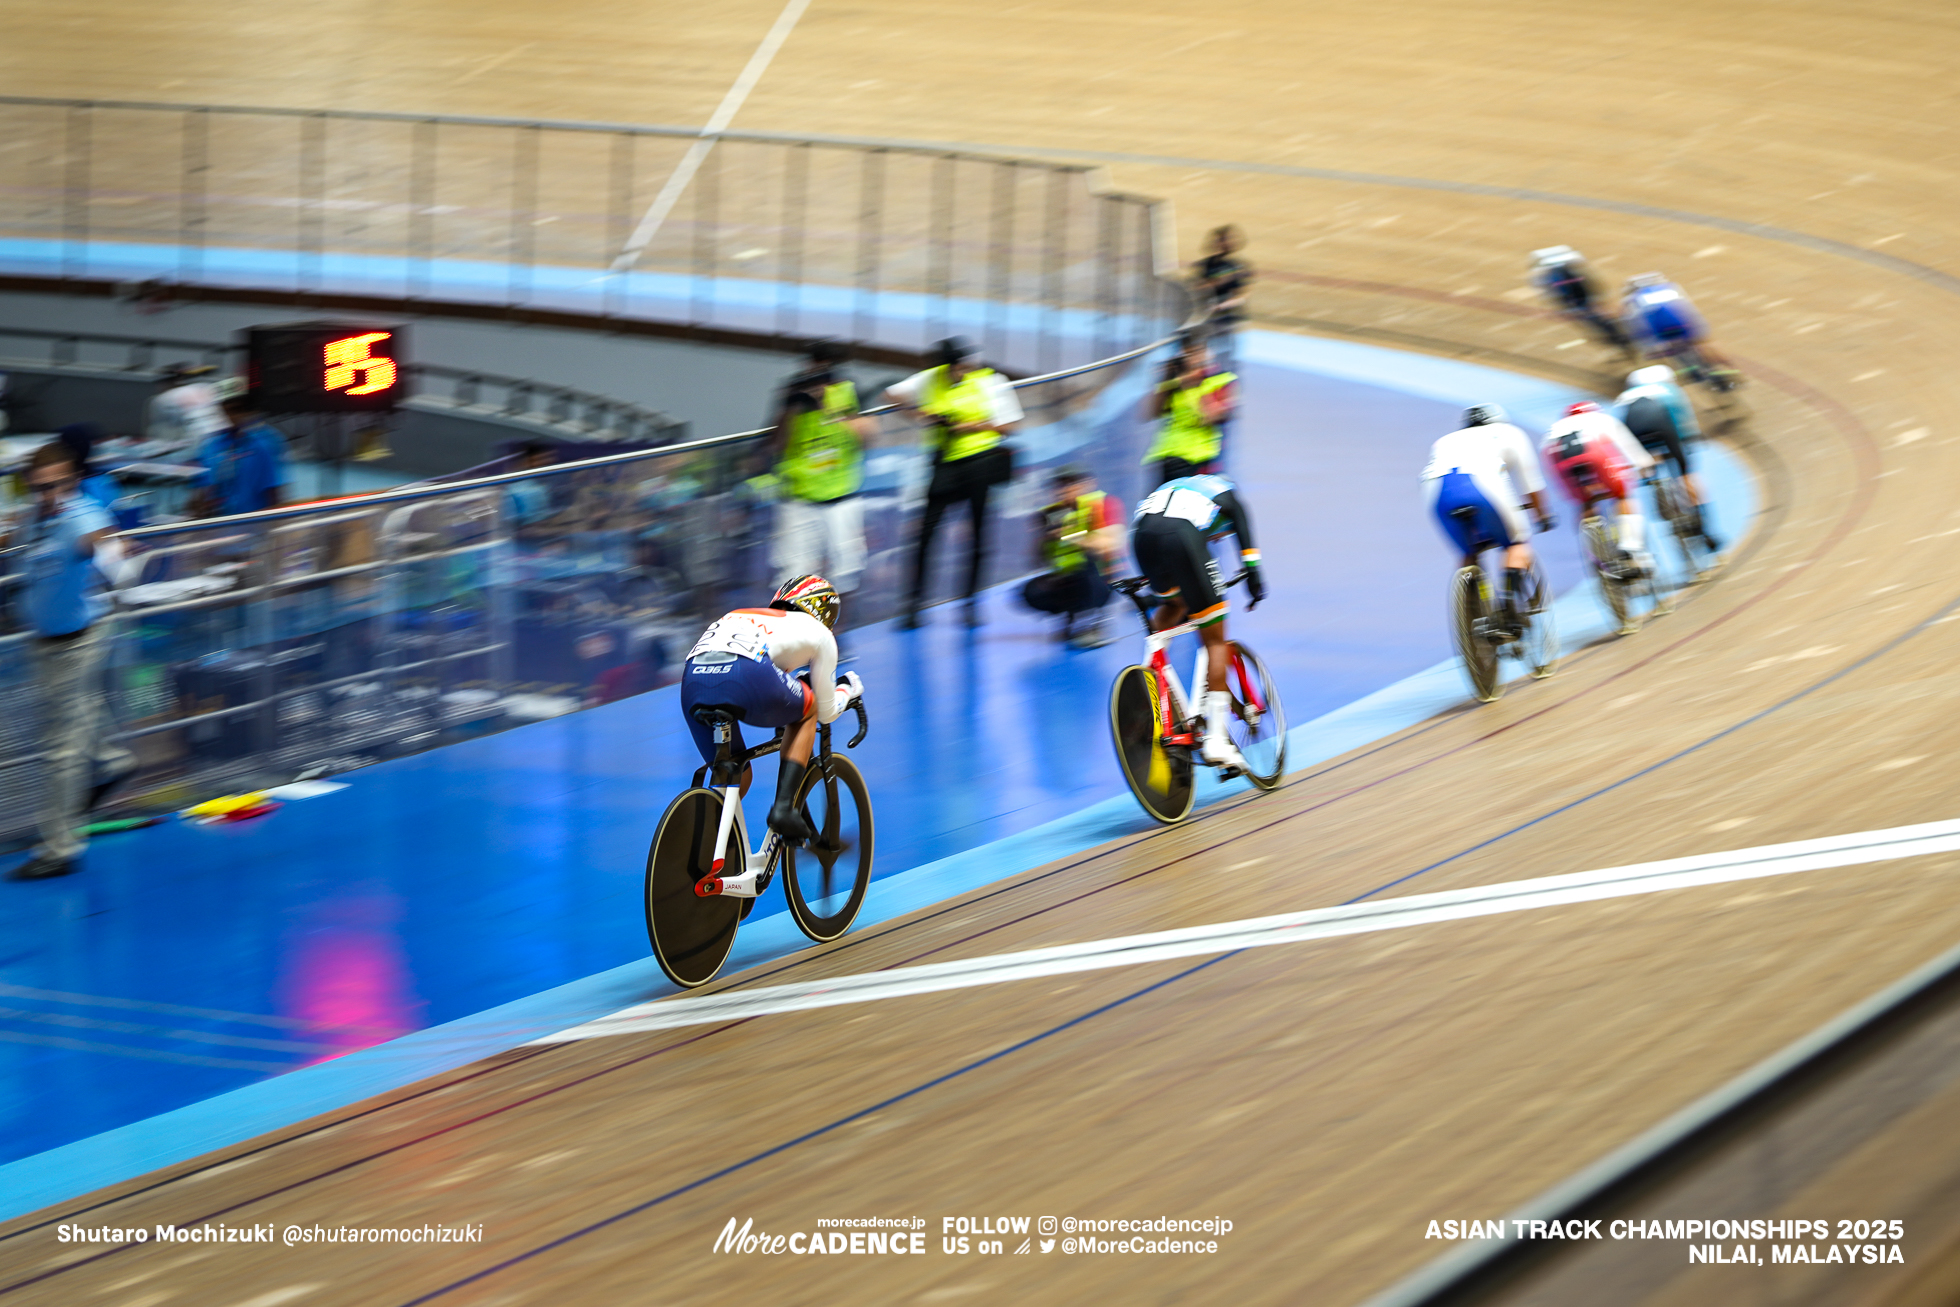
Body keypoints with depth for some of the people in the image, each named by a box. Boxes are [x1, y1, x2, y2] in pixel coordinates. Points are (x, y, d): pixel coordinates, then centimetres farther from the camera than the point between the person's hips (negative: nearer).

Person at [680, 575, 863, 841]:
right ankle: (784, 808, 13)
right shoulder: (819, 633, 29)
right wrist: (847, 689, 55)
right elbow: (826, 712, 34)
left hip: (692, 680, 5)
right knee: (808, 707, 27)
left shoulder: (742, 617, 42)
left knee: (737, 778, 25)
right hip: (746, 675, -5)